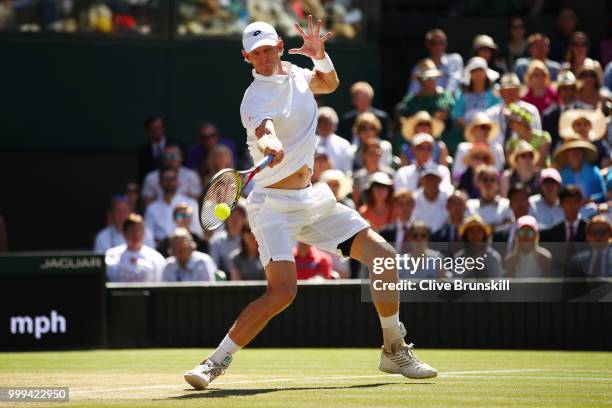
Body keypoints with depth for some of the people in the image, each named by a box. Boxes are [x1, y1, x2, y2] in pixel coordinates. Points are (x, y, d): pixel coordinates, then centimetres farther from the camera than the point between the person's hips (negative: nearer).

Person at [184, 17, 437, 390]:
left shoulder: (294, 73, 5)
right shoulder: (257, 97, -18)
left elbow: (329, 83, 21)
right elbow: (265, 132, -38)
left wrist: (320, 55, -1)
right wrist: (269, 145, -63)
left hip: (312, 201, 8)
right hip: (274, 204, -8)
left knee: (383, 255, 0)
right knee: (283, 290, -25)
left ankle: (395, 351, 15)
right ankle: (215, 363, -15)